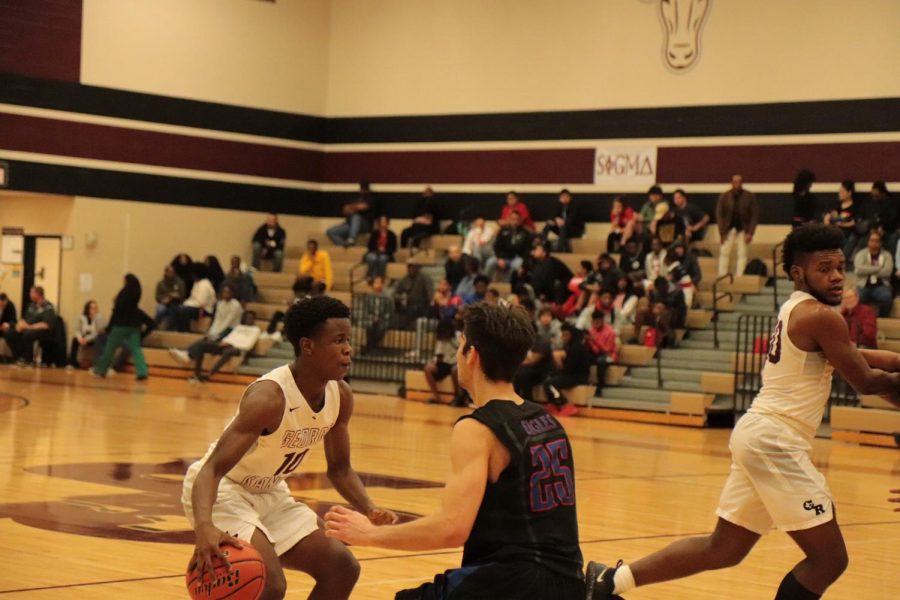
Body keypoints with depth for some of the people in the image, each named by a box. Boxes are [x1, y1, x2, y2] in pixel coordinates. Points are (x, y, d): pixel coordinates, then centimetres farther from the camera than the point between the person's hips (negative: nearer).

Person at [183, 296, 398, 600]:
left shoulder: (341, 396, -8)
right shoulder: (269, 396, -31)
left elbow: (339, 467, 7)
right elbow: (212, 469, -38)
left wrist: (369, 509, -13)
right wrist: (204, 528, -57)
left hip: (270, 494, 9)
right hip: (221, 491, -8)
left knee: (342, 569, 5)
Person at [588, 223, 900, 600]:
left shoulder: (796, 308, 17)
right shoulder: (820, 315, -12)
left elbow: (852, 356, 25)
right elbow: (866, 381, -7)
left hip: (757, 433, 10)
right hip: (776, 440, -10)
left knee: (723, 549, 18)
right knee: (828, 557, -5)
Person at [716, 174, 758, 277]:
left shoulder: (750, 197, -5)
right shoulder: (724, 197, -3)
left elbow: (755, 215, -4)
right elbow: (719, 215, -1)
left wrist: (750, 233, -12)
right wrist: (722, 232, -9)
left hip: (743, 228, -1)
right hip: (729, 228, 1)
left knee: (742, 254, -3)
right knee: (724, 252, -3)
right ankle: (722, 275, 2)